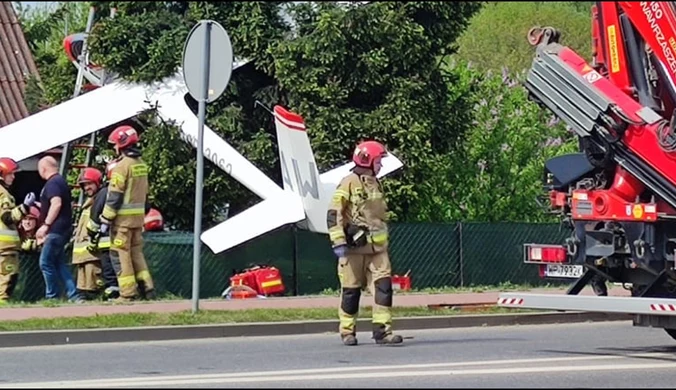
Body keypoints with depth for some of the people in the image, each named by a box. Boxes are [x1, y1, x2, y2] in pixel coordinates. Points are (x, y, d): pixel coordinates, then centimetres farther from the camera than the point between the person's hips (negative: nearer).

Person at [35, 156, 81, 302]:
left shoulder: (52, 183, -13)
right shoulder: (61, 181, 19)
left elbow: (56, 203, -26)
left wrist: (45, 225, -25)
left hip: (56, 230, -10)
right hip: (64, 229, 10)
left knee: (46, 263, -6)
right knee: (59, 263, 11)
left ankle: (52, 296, -3)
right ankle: (73, 295, 7)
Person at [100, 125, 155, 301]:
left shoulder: (121, 165, -14)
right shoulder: (141, 164, 12)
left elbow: (114, 195, -16)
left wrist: (106, 219, -12)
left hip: (123, 217, -8)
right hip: (138, 216, 8)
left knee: (120, 254, -2)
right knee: (136, 252, 15)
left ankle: (128, 293, -3)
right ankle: (147, 287, 10)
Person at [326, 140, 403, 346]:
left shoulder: (375, 184, 16)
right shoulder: (349, 183, -8)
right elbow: (333, 214, -13)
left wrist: (384, 240, 27)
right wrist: (338, 242, -19)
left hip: (377, 246, 6)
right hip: (354, 246, -6)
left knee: (384, 284, -7)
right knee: (351, 290, 1)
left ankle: (382, 330, -7)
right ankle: (347, 332, 13)